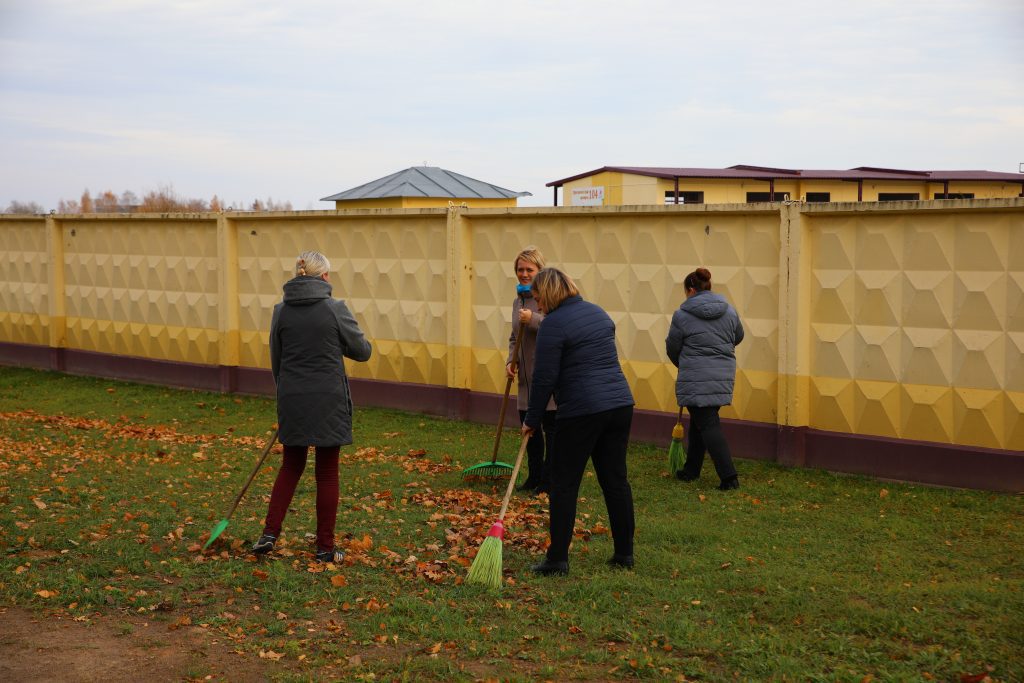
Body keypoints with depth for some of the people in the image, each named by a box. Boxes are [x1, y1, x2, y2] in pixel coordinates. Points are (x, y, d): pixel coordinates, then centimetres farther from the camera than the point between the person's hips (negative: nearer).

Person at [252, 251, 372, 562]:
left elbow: (276, 360, 9)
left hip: (291, 399, 3)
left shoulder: (281, 311, 1)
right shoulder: (335, 309, -10)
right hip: (328, 402, -3)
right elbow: (363, 351, -1)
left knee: (291, 466, 19)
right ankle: (325, 548, 12)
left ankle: (270, 533, 10)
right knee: (327, 473, 7)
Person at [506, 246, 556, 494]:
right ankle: (535, 476, 26)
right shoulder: (518, 301, 14)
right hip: (527, 376, 8)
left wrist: (533, 319, -31)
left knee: (551, 428, -1)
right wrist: (511, 360, 7)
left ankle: (550, 480, 8)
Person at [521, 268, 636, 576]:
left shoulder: (554, 324, -9)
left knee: (564, 483, 1)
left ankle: (557, 559, 1)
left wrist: (532, 420, 0)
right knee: (616, 479, 12)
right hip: (620, 403, 7)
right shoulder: (599, 313, 15)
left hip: (582, 411, -7)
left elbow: (544, 378, -10)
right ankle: (624, 553, 17)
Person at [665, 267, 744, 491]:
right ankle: (691, 470, 28)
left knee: (708, 425, -3)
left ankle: (729, 476, -12)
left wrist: (683, 364, 23)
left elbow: (672, 348, 3)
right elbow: (738, 337, 21)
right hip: (723, 376, 6)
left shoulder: (682, 315, -8)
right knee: (698, 421, 20)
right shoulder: (729, 311, 6)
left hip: (696, 379, -6)